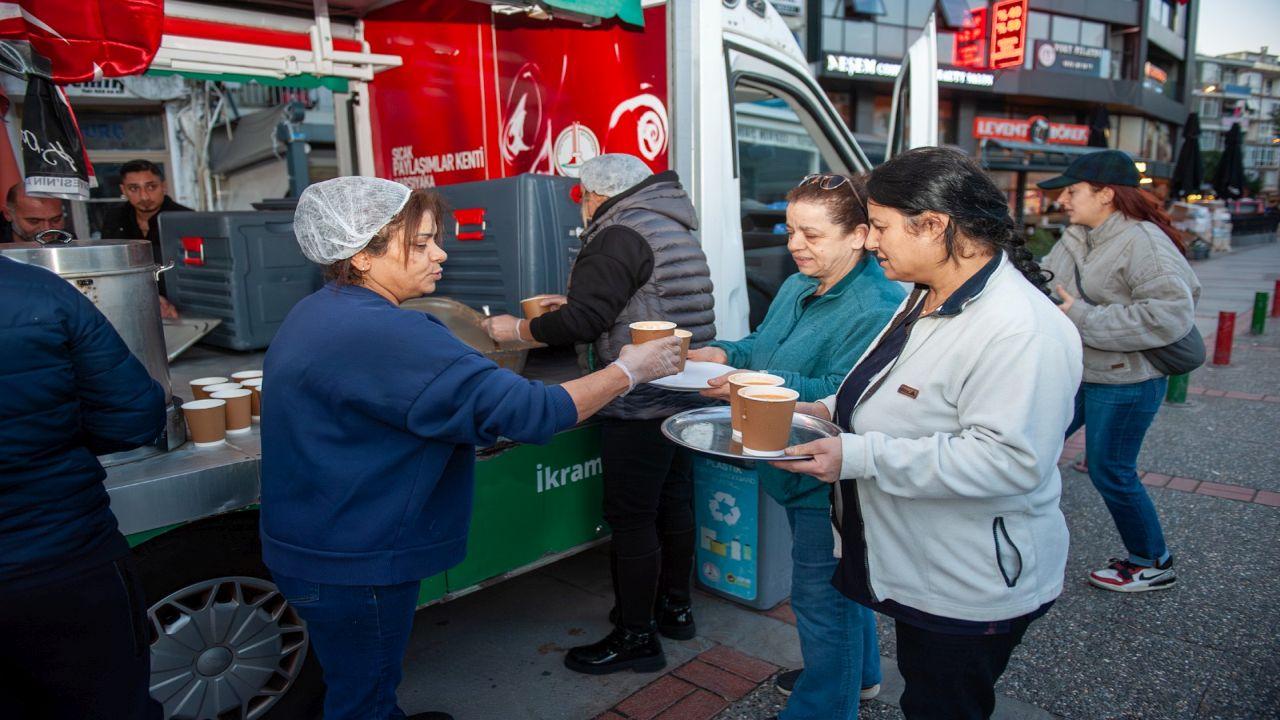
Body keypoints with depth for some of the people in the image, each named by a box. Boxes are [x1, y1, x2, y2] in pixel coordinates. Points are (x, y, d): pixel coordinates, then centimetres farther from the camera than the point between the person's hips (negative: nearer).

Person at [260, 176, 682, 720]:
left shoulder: (319, 313, 4)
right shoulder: (384, 334, -29)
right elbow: (527, 410, -31)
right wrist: (627, 370, -18)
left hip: (313, 546, 10)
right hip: (353, 566, -9)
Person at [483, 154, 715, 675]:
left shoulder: (620, 235, -14)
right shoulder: (672, 230, 16)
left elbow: (584, 322, -20)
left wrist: (518, 328, -6)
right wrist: (576, 303, 20)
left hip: (639, 404, -10)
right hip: (683, 394, 10)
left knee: (631, 519, 0)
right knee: (674, 501, 19)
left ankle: (636, 638, 12)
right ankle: (675, 607, 34)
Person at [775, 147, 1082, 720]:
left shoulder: (1020, 330, -27)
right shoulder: (929, 297, 6)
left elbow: (1009, 460, -33)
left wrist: (860, 456, -33)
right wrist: (833, 410, 3)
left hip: (970, 590, -9)